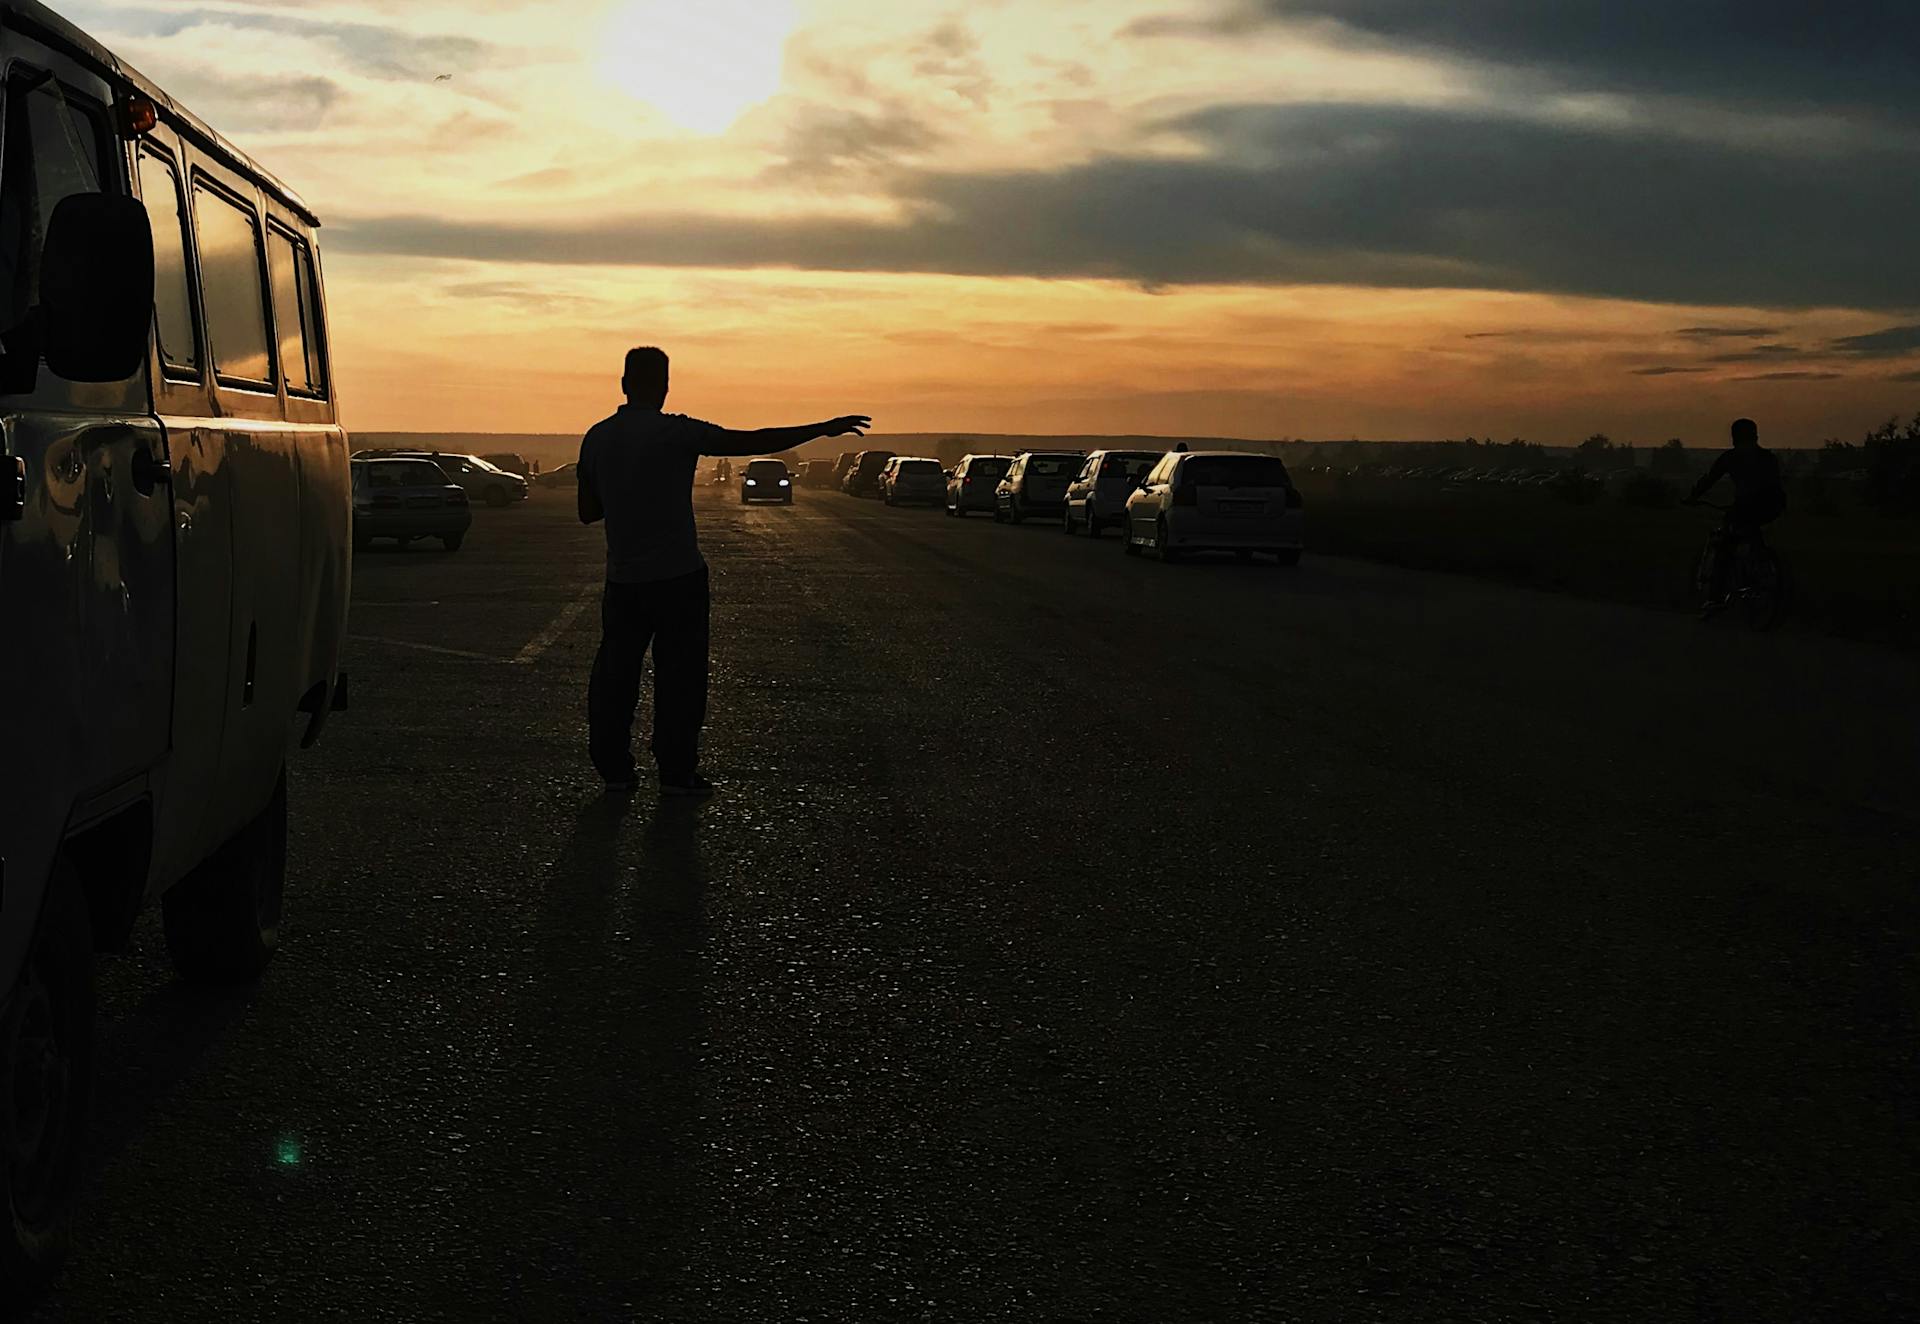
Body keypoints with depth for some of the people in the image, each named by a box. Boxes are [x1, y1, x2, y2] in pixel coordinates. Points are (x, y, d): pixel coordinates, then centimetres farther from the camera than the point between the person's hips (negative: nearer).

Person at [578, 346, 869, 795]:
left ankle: (613, 768, 15)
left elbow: (587, 512, 11)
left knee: (616, 673, 13)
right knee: (680, 676, 4)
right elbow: (754, 442, -15)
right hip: (677, 575, -4)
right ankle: (676, 772, 6)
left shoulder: (596, 438, 4)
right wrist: (825, 429, -9)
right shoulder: (676, 433, -12)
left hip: (622, 580, 5)